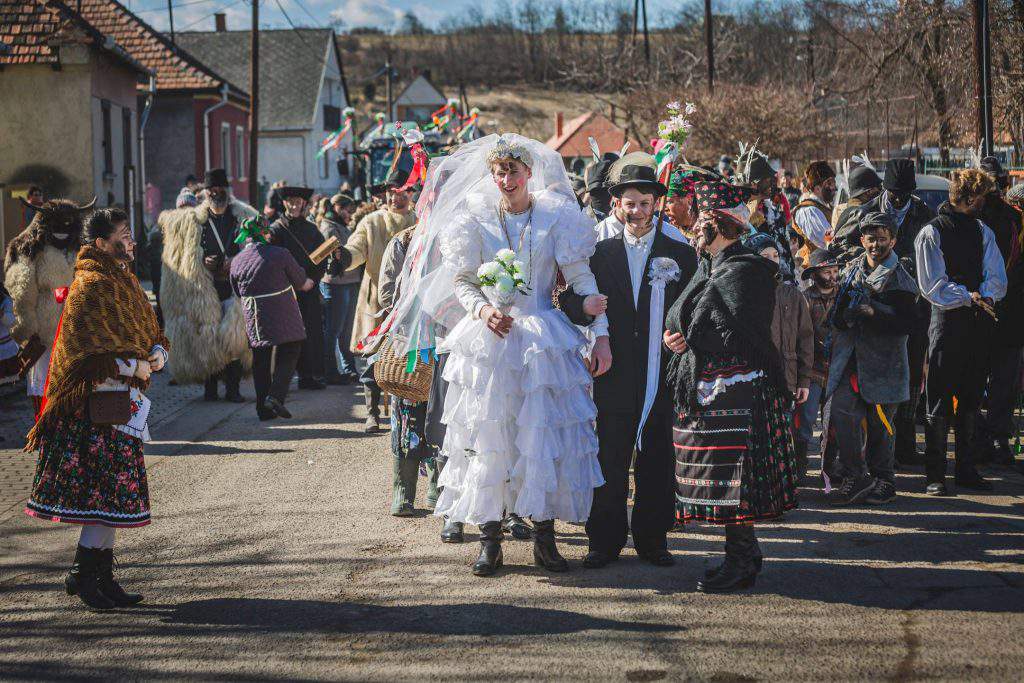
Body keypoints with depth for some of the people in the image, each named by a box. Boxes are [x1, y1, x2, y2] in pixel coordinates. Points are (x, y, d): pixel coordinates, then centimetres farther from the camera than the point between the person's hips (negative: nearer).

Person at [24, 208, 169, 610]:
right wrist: (134, 365, -15)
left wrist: (157, 353, 1)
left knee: (112, 494, 11)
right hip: (99, 402, -10)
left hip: (121, 402, 10)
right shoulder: (91, 286, -13)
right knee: (110, 490, -9)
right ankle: (81, 573, -1)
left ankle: (102, 577, 16)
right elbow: (89, 350, -20)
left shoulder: (123, 282, 17)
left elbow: (149, 330, 22)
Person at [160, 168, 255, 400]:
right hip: (206, 289, 1)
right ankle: (210, 387, 6)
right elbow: (187, 261, 13)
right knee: (207, 337, -3)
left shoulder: (245, 218, 9)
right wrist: (204, 263, -6)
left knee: (235, 337, -8)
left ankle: (233, 387, -3)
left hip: (236, 287, -1)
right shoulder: (193, 222, 10)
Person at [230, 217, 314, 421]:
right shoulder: (280, 254, -10)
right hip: (284, 318, -4)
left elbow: (238, 292, 13)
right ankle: (276, 395, -12)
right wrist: (309, 283, 24)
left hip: (255, 320, 4)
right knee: (289, 354, 8)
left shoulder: (237, 261, 1)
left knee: (261, 361, 12)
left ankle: (263, 408, 12)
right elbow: (302, 283, 0)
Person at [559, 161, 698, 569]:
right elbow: (569, 299, 6)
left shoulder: (680, 254, 7)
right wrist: (585, 308, -15)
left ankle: (652, 539, 16)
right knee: (609, 461, 1)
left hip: (663, 376, 0)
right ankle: (605, 540, 10)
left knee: (657, 463, 6)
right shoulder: (601, 253, 10)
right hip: (615, 375, 0)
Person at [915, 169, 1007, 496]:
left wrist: (983, 295, -13)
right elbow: (933, 285, -9)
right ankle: (935, 475, 1)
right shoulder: (932, 233, -5)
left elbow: (998, 281, 7)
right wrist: (969, 296, -17)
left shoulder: (983, 231, 13)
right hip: (946, 322, -6)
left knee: (971, 398, 10)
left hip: (977, 322, 6)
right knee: (940, 401, -4)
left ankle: (966, 469, 19)